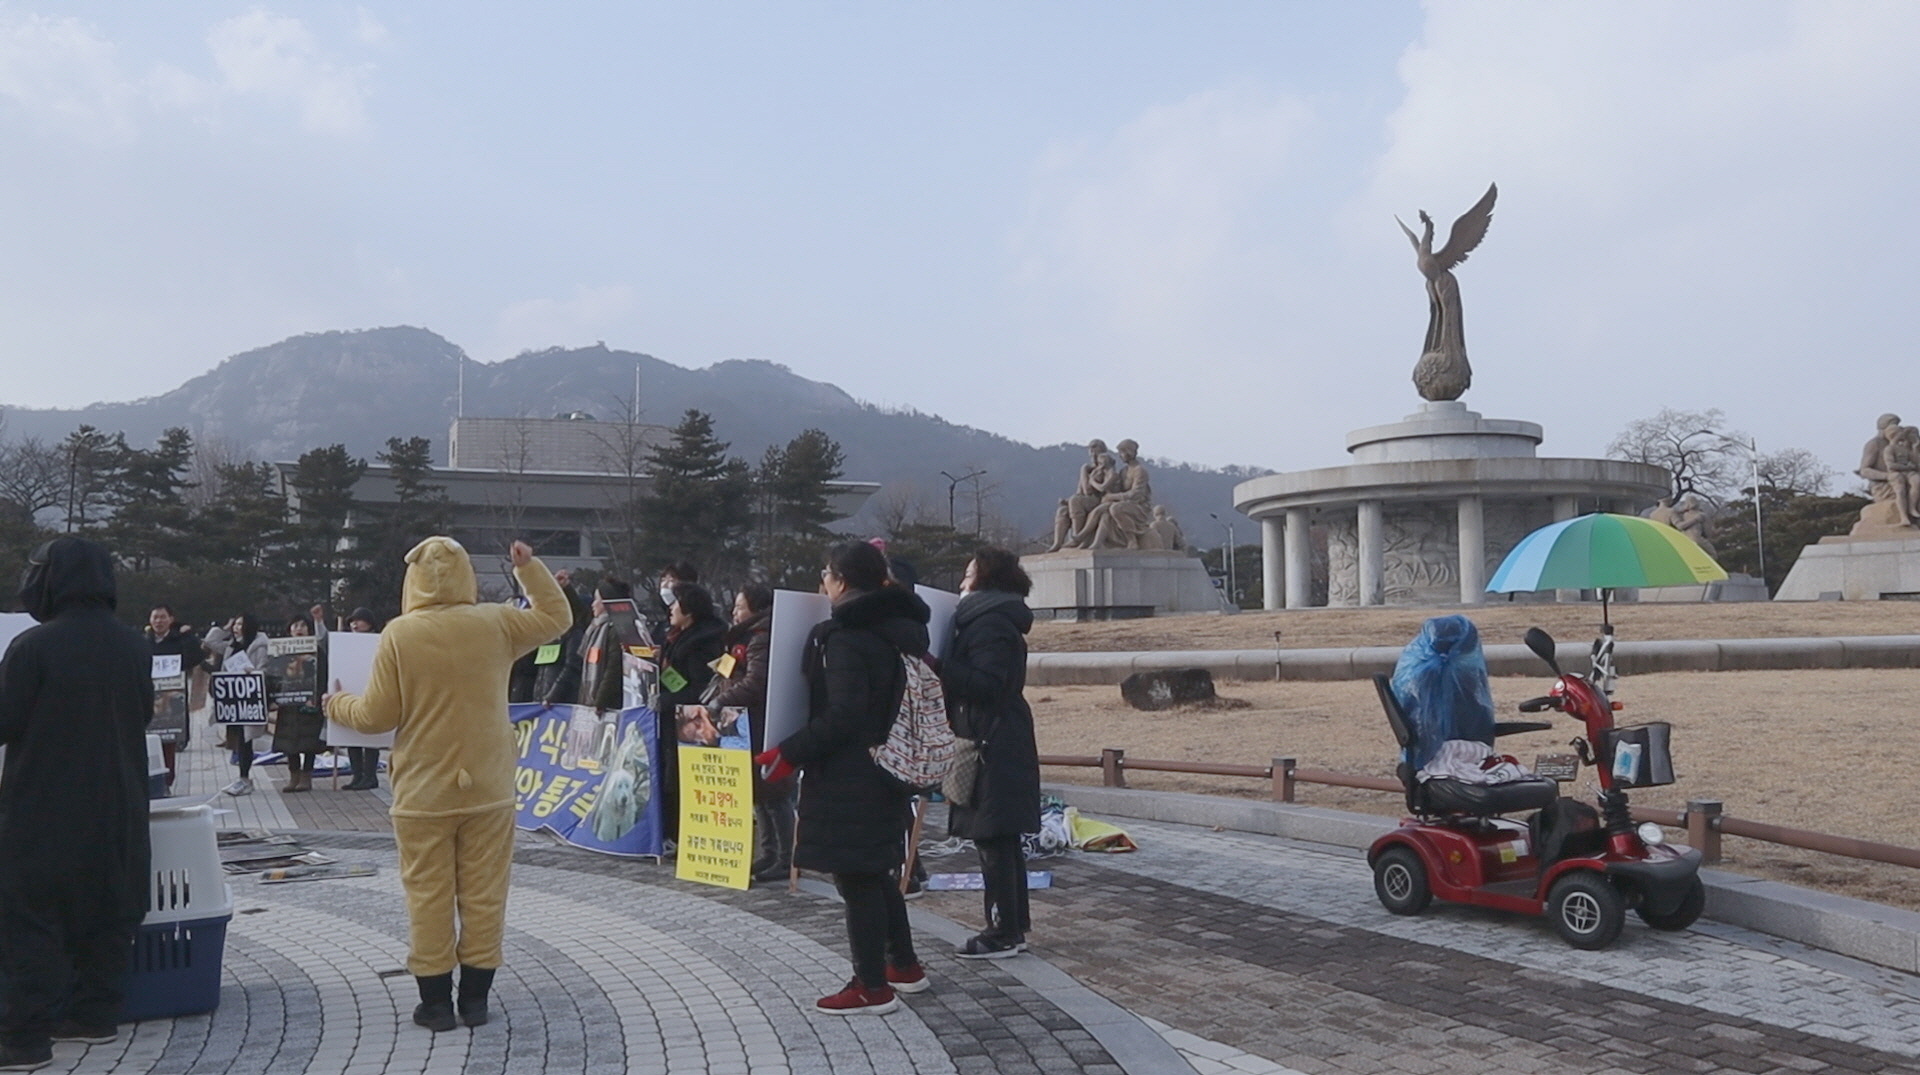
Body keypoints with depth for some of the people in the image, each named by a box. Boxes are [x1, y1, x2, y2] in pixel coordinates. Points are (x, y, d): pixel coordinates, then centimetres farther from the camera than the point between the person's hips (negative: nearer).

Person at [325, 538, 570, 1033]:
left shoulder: (399, 634, -10)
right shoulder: (495, 624, -4)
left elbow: (378, 716, -6)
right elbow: (556, 617, 13)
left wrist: (337, 705, 14)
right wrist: (529, 566, 20)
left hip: (424, 793, -2)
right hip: (487, 789, 2)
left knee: (429, 896, 8)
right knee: (483, 893, 9)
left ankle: (436, 1001, 13)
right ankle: (474, 998, 15)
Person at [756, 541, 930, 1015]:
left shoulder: (843, 637, -18)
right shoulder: (903, 629, 9)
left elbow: (842, 715, -24)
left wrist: (790, 754, -20)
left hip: (850, 777, -9)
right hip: (889, 768, 9)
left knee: (855, 878, 0)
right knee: (876, 873, 21)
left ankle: (872, 988, 7)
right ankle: (904, 966, 30)